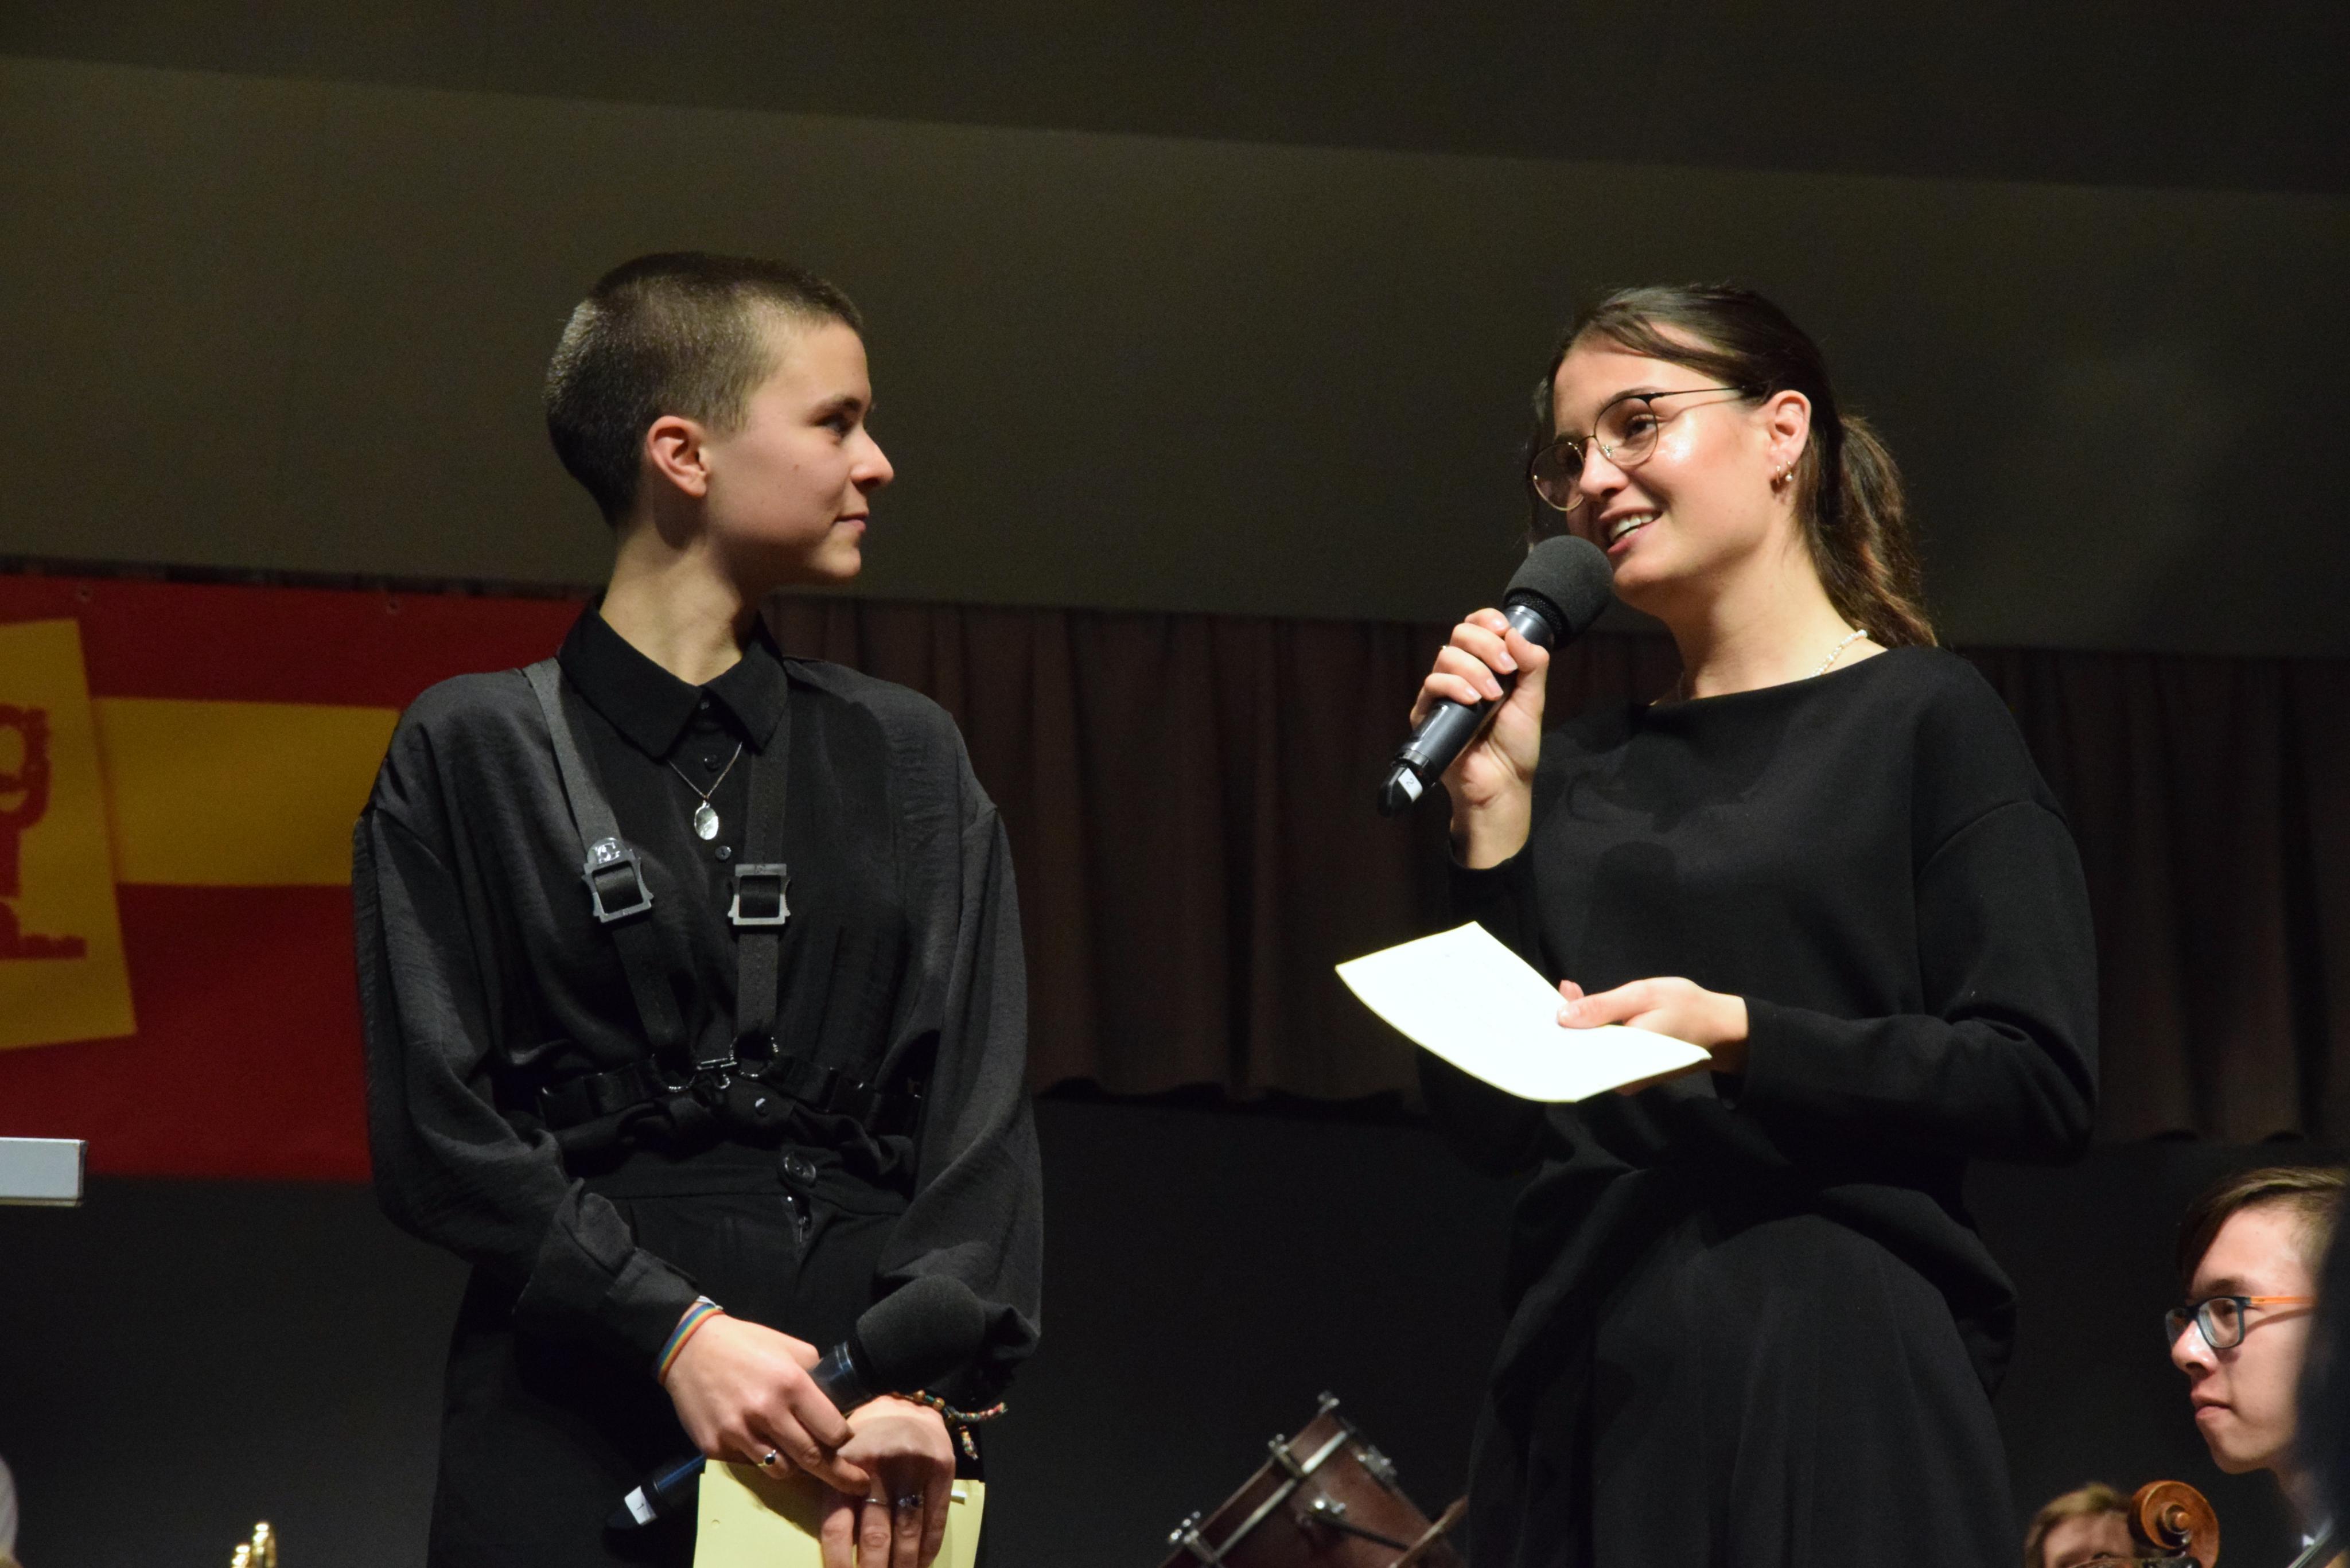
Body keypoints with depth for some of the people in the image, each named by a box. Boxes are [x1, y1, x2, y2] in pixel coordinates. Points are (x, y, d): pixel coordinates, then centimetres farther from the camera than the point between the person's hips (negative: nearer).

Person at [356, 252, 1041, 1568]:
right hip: (573, 1439, -2)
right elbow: (438, 1128, -3)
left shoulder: (909, 760, 13)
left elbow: (983, 1114, 3)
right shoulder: (473, 754, 4)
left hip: (856, 1449, 3)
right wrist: (675, 1329, -16)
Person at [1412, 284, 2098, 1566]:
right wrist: (1492, 812, 1)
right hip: (1581, 1387, 4)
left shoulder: (1927, 720, 1)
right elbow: (1492, 1127, 7)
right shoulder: (1580, 767, 13)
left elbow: (2041, 1085, -8)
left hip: (1831, 1380, -4)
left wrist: (1741, 1037, -18)